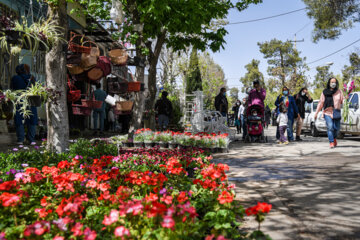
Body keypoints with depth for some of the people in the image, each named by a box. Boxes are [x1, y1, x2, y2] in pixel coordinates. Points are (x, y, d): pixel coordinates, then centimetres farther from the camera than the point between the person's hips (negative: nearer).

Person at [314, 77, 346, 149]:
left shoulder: (339, 91, 6)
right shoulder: (325, 92, 4)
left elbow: (342, 101, 2)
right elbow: (321, 103, 6)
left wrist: (346, 99, -21)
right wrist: (316, 113, 4)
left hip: (336, 113, 1)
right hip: (327, 112, -1)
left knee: (337, 128, 5)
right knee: (330, 127, -16)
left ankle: (334, 138, 35)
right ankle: (331, 142, -12)